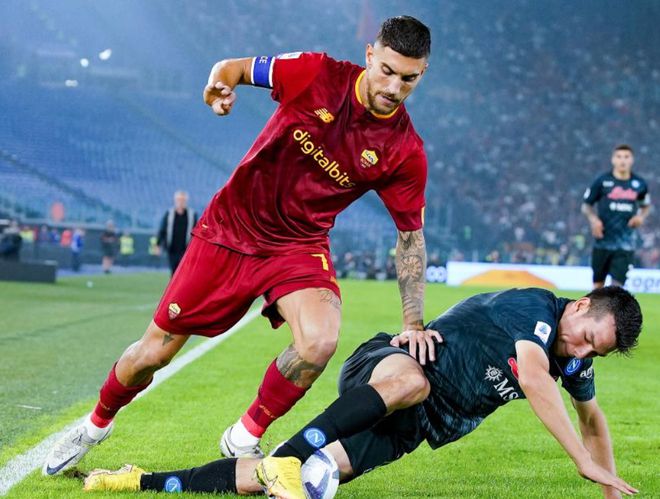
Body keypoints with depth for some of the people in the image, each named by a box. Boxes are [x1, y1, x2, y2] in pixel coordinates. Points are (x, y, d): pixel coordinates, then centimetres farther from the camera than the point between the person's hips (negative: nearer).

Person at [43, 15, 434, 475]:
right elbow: (235, 68, -3)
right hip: (230, 229, 0)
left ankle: (245, 440, -5)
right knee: (155, 352, 5)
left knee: (319, 341, -30)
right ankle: (97, 424, 36)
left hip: (300, 247, 0)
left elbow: (411, 234, -3)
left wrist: (413, 322, -9)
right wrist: (220, 84, -27)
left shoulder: (405, 153, -14)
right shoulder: (318, 74, -15)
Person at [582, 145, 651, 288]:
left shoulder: (639, 184, 5)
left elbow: (646, 205, 22)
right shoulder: (602, 181, -2)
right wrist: (593, 219, -13)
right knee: (598, 284, 8)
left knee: (617, 285, -10)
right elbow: (586, 205, 6)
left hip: (625, 245, 0)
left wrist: (641, 217, 0)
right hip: (603, 242, 0)